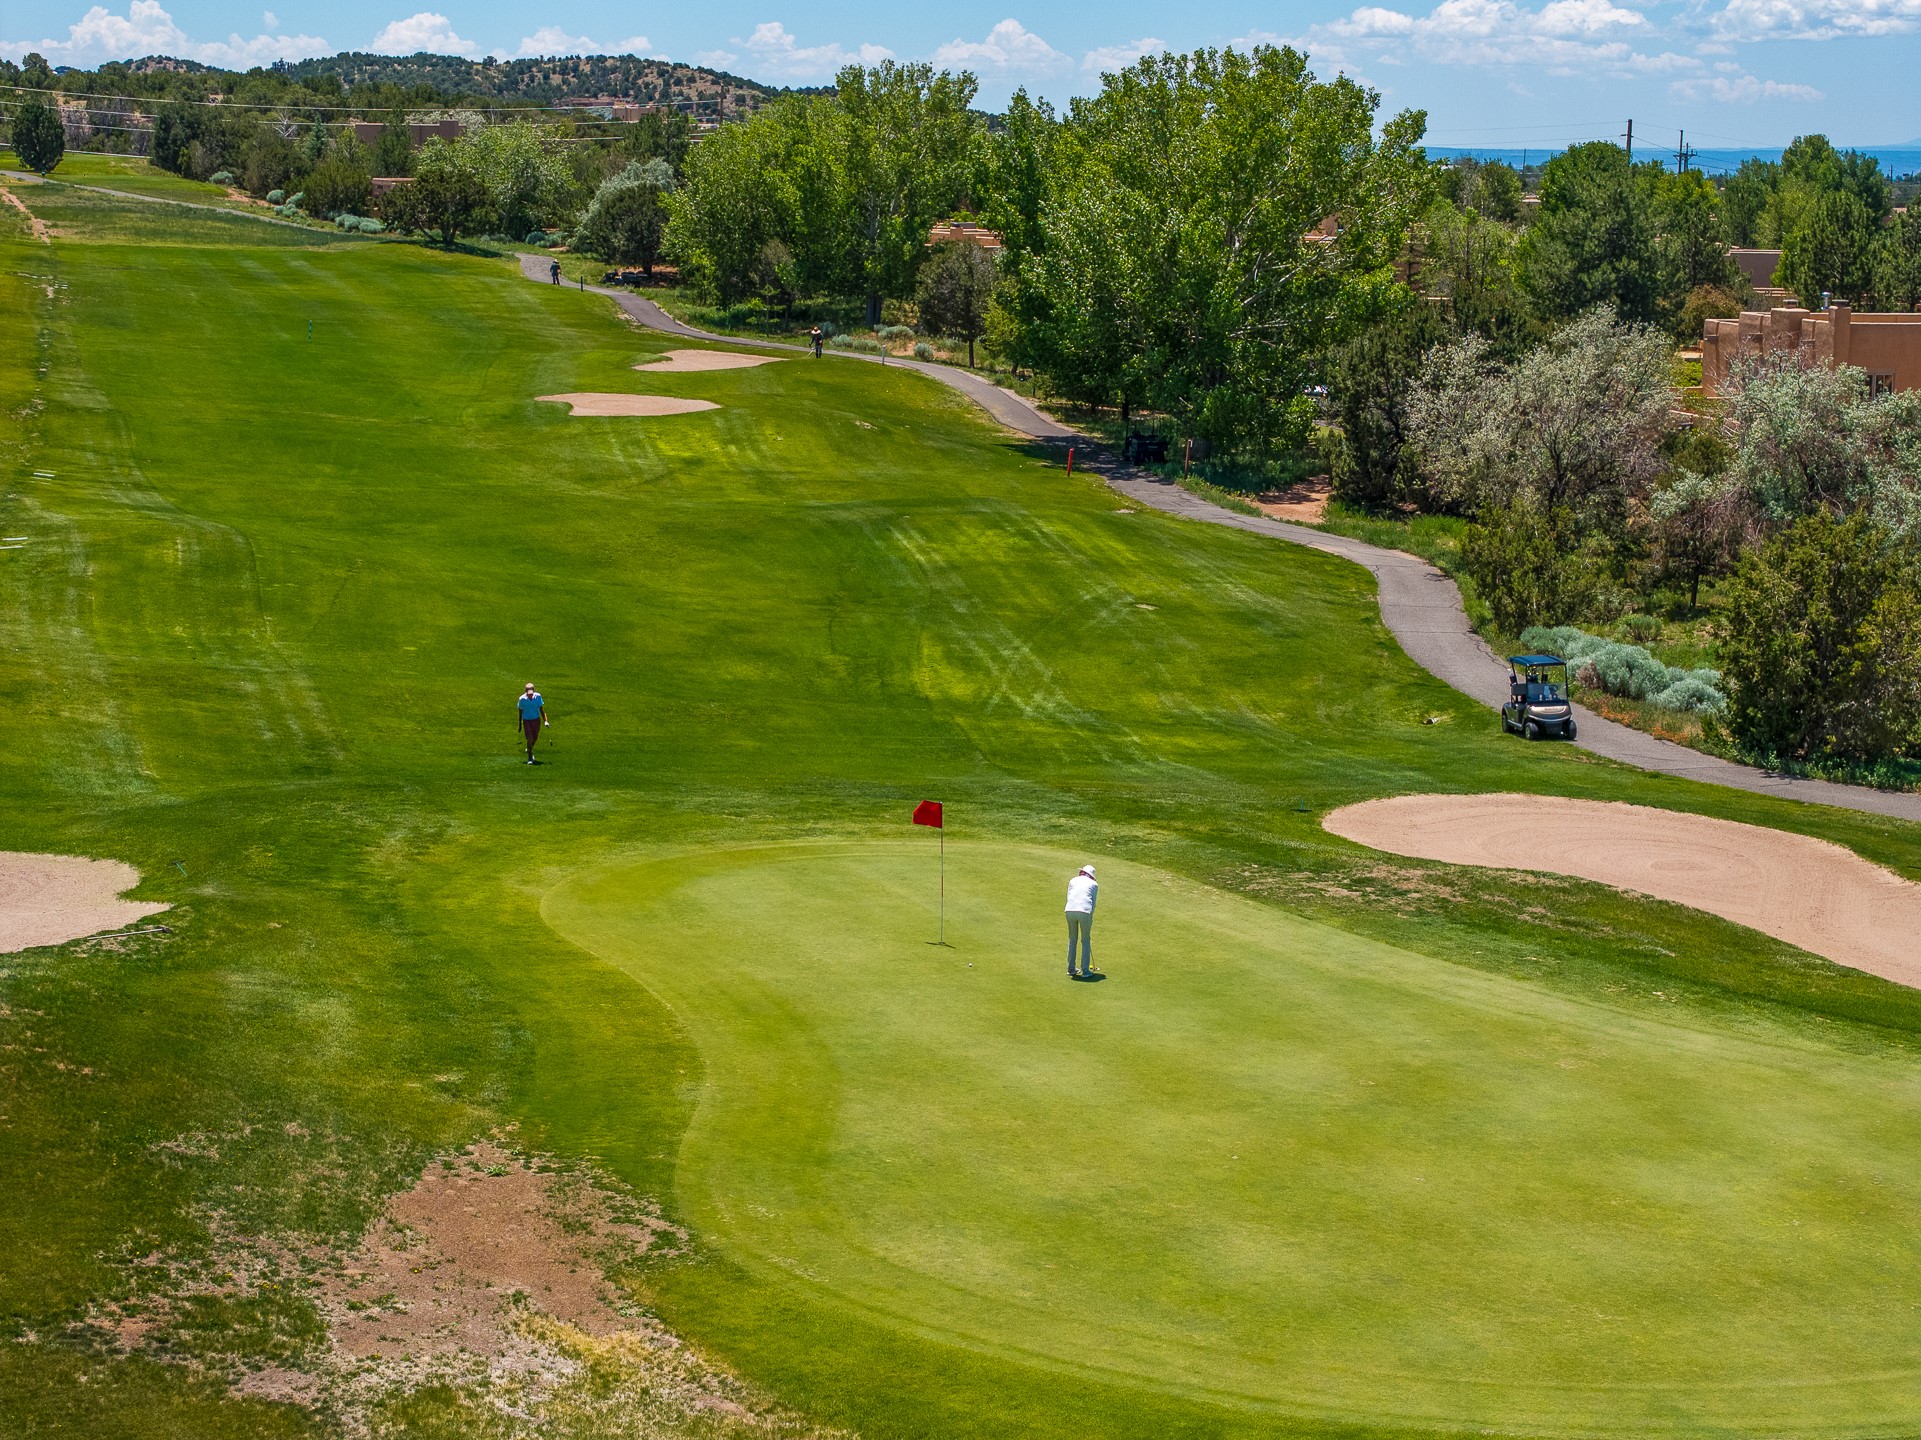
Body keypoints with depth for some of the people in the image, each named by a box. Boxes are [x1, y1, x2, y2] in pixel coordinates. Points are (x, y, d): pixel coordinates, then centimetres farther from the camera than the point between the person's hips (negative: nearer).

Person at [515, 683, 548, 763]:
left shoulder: (537, 696, -11)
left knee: (535, 738, 13)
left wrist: (545, 721, -10)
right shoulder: (522, 699, -15)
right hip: (526, 721, -3)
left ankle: (529, 750, 44)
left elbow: (541, 709, -3)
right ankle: (530, 758, 4)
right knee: (529, 739, -9)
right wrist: (520, 725, 1)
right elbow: (520, 712, -4)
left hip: (536, 720, 3)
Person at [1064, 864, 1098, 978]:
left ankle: (1071, 969, 20)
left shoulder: (1073, 881, 22)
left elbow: (1069, 897, 18)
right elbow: (1093, 903, 17)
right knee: (1086, 941, 9)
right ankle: (1085, 970, 7)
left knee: (1072, 940, 16)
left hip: (1070, 910, 2)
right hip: (1084, 911, -2)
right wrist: (1090, 919, 24)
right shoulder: (1093, 884, 18)